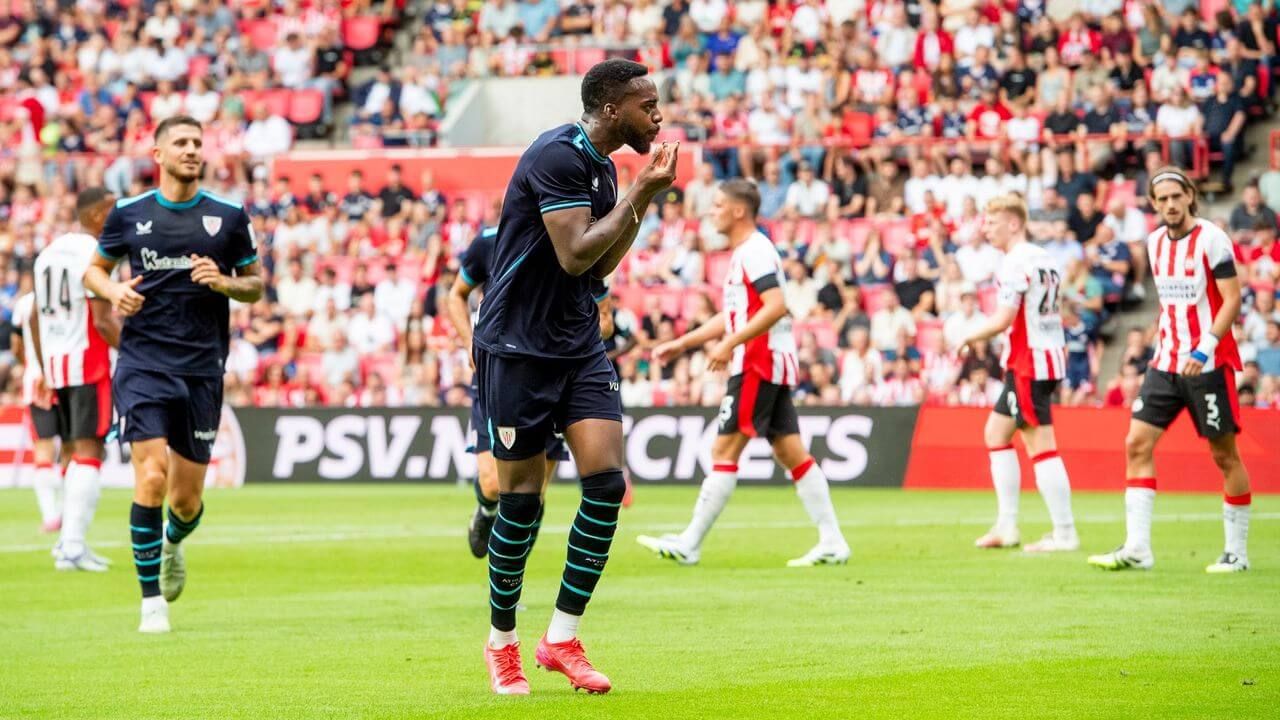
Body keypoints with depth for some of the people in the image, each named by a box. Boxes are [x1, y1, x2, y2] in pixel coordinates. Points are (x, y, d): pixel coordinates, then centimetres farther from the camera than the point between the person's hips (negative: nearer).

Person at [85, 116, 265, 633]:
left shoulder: (229, 216, 3)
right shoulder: (128, 214, 3)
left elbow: (256, 284, 11)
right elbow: (94, 269, 16)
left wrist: (225, 283, -11)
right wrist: (114, 291, -6)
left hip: (202, 369, 1)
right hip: (142, 362, -1)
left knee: (187, 499, 5)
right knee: (151, 478, -16)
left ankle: (172, 544, 42)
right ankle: (151, 601, -6)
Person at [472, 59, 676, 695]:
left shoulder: (603, 167, 11)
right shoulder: (558, 155, -16)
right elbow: (575, 255, -22)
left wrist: (643, 198, 8)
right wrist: (640, 195, -14)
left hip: (579, 344, 8)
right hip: (517, 348, -8)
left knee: (606, 482, -7)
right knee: (522, 498, 0)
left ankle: (561, 638, 2)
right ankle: (502, 642, 18)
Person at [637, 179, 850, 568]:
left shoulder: (755, 251, -12)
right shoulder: (743, 254, 20)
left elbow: (776, 306, -24)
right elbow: (731, 316, 27)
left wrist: (730, 344, -24)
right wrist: (682, 343, 25)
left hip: (759, 364, -10)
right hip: (773, 364, 10)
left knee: (724, 450, -7)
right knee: (791, 453, 7)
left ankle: (688, 544, -6)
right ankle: (832, 542, 4)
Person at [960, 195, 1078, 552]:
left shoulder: (1015, 263, -14)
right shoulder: (1045, 259, 15)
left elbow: (1003, 319, -20)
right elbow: (1056, 314, 19)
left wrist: (971, 338, -3)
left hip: (1027, 364, -10)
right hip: (1052, 354, 10)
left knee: (1041, 445, -8)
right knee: (996, 432, 16)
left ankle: (1064, 533, -9)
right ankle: (1007, 526, 16)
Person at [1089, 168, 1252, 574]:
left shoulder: (1211, 239, -10)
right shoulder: (1155, 243, 10)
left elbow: (1232, 300, -14)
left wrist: (1204, 348, -23)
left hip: (1208, 363, -7)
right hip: (1165, 362, 7)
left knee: (1224, 454, 1)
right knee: (1137, 444, -4)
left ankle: (1237, 552, 10)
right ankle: (1137, 548, -5)